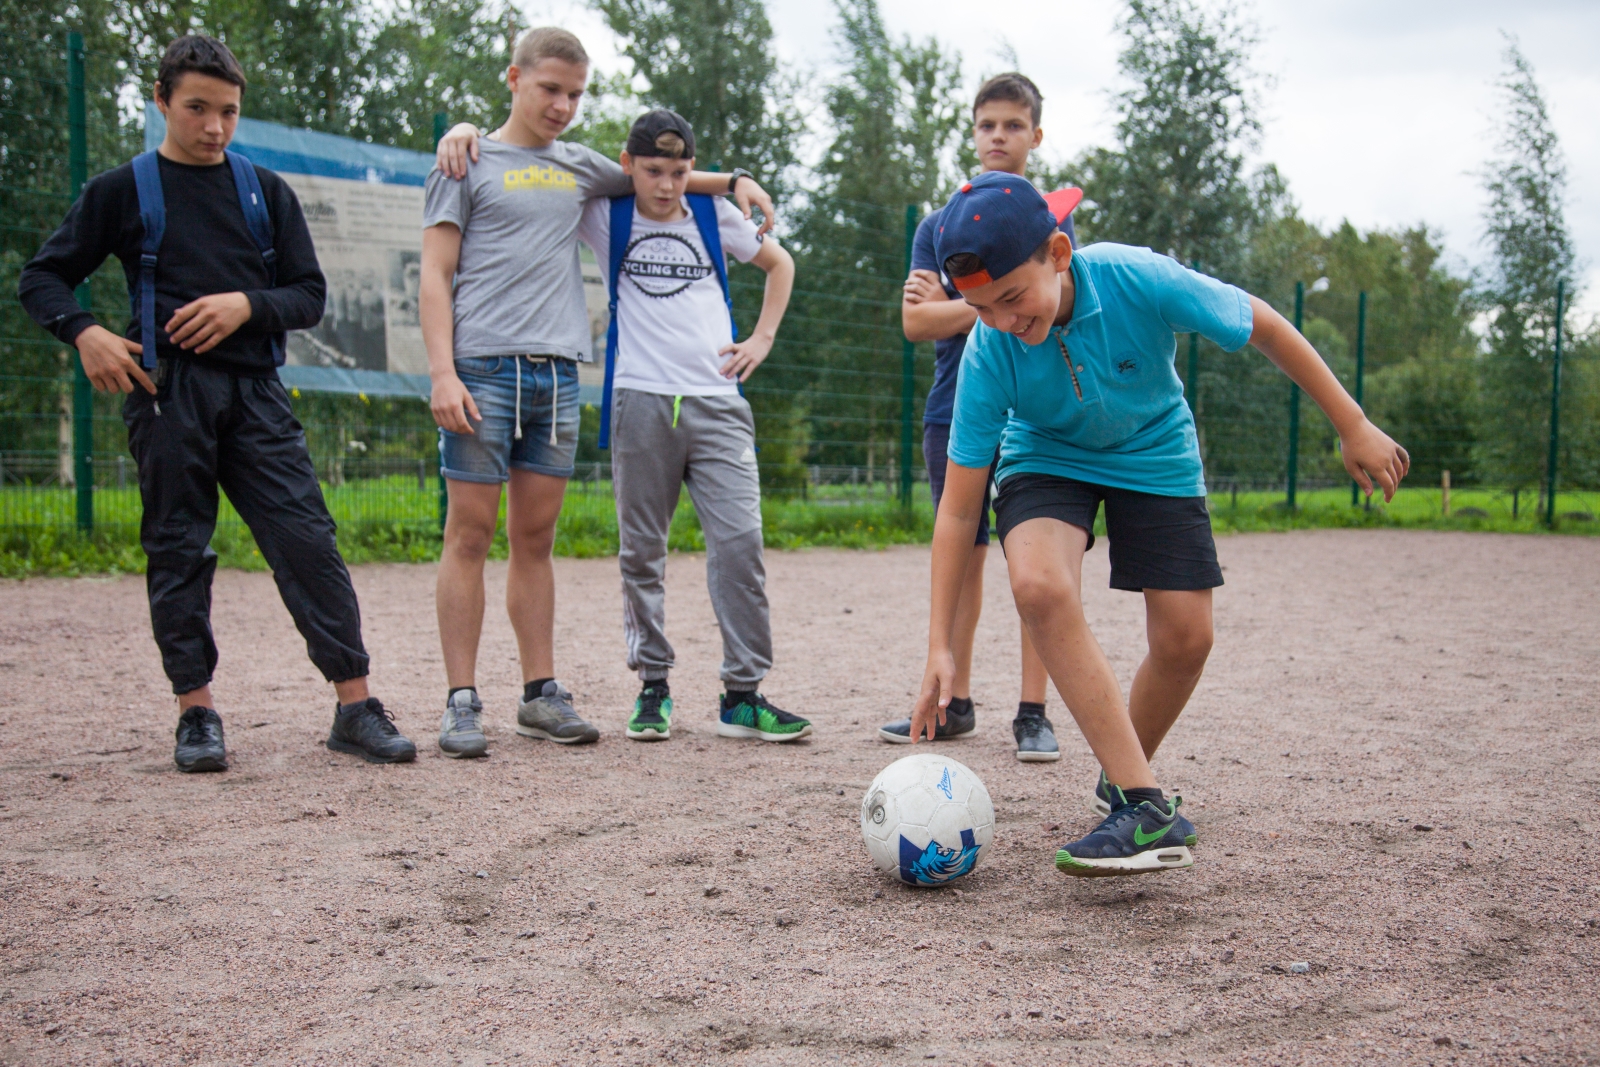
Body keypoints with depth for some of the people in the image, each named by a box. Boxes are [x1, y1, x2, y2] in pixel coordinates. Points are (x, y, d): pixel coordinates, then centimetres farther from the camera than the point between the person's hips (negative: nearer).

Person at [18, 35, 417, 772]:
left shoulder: (265, 193, 14)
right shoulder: (123, 192, 7)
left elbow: (309, 295, 13)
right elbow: (42, 278, 10)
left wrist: (247, 304, -7)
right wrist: (85, 333, -10)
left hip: (253, 389, 2)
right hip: (167, 388, -1)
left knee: (307, 539, -6)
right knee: (178, 551, 1)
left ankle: (356, 709, -5)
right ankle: (196, 713, 10)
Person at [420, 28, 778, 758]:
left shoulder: (580, 167, 20)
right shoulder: (468, 163, 6)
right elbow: (435, 276, 0)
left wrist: (733, 180, 24)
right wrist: (443, 371, -12)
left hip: (556, 371, 5)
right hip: (484, 366, -4)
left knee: (535, 538, 7)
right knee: (470, 534, -4)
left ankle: (542, 694, 11)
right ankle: (462, 703, -2)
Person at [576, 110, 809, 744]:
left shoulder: (715, 215, 10)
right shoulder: (605, 217, 6)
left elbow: (779, 263, 26)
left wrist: (762, 338, 15)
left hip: (717, 404, 1)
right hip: (640, 402, -1)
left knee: (740, 541, -8)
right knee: (642, 552, 3)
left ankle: (743, 695, -2)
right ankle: (653, 687, 16)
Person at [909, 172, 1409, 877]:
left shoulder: (1138, 281, -33)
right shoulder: (987, 356, -29)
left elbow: (1261, 326, -15)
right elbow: (959, 510, -22)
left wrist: (1354, 428, -7)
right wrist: (940, 646, -24)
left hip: (1154, 454, 1)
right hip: (1046, 458, -1)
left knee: (1185, 637, -8)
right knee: (1040, 585, -31)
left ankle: (1121, 773, 24)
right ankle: (1145, 809, -29)